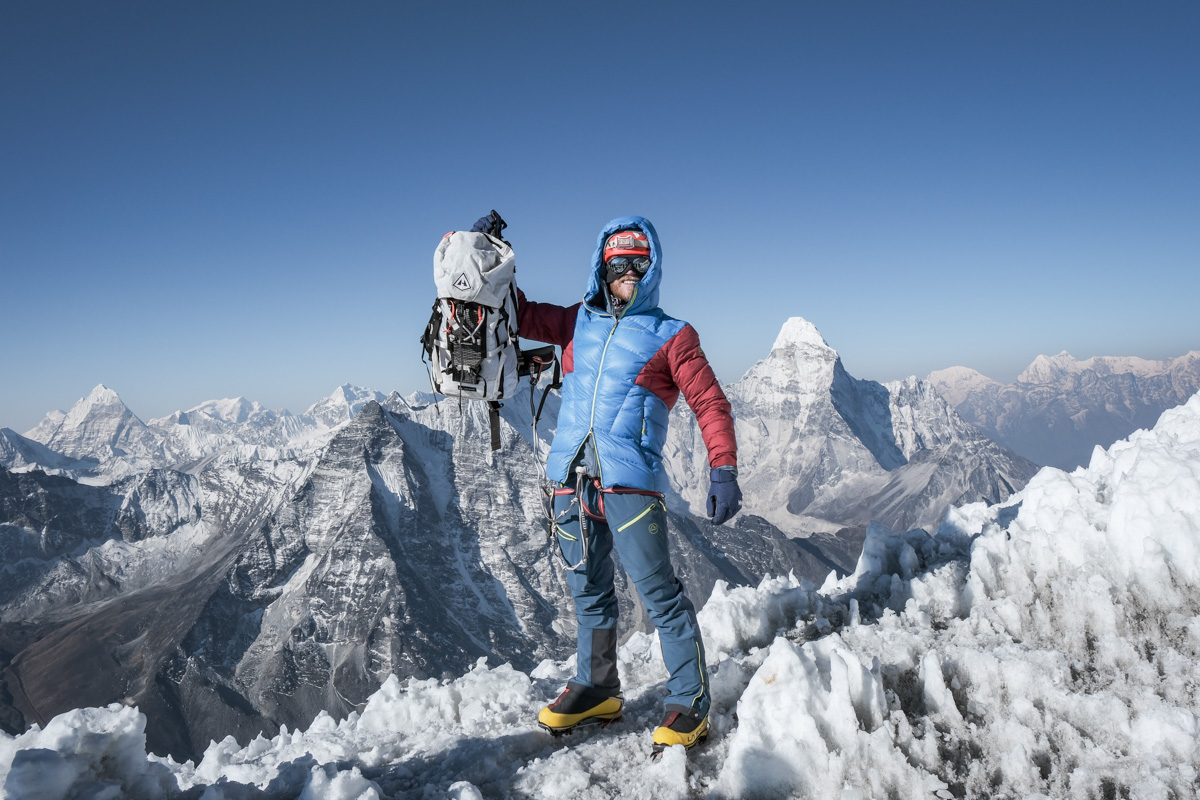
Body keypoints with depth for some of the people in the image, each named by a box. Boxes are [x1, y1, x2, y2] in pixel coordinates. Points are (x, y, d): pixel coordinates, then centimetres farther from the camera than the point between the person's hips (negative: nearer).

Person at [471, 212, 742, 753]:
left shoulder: (671, 336, 5)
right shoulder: (579, 323, 17)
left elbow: (710, 404, 1)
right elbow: (519, 314, 26)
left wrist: (723, 469, -12)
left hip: (630, 481, -4)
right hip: (570, 479, 5)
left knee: (658, 592, -4)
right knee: (588, 591, 15)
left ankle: (690, 702, 9)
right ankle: (596, 689, 30)